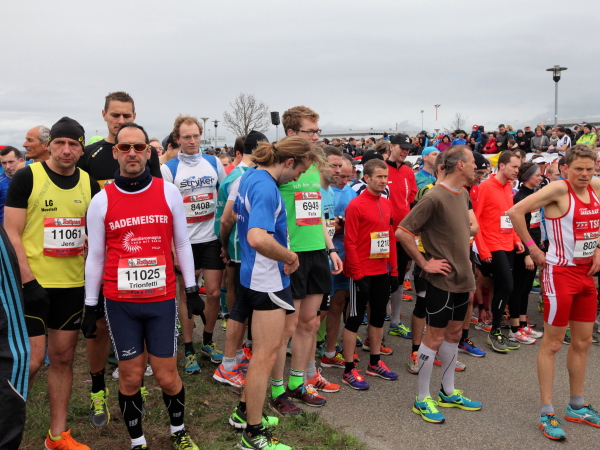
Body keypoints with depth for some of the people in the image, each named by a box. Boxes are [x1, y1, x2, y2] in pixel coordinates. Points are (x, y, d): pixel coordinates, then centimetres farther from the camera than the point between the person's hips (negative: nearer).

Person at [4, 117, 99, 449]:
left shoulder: (89, 184, 5)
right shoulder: (26, 178, -7)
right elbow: (12, 235, -9)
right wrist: (29, 282, -16)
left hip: (73, 285, 4)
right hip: (34, 285, -4)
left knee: (63, 358, 11)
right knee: (31, 361, -3)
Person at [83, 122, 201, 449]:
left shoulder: (168, 192, -1)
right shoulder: (101, 201, -2)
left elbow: (182, 244, 6)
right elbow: (95, 256, 4)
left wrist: (191, 290, 6)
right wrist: (90, 307, 5)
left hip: (162, 299, 0)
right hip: (119, 302, 0)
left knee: (167, 376, 7)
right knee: (130, 378, 9)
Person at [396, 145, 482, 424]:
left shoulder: (463, 195, 8)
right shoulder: (435, 197, -19)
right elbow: (402, 232, -22)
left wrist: (468, 275, 16)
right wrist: (424, 264, -18)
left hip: (462, 278, 9)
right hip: (442, 279, -8)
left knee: (453, 333, 17)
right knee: (435, 337, 1)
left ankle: (448, 393, 31)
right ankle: (422, 400, 14)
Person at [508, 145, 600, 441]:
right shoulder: (558, 189, -15)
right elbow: (516, 211, -22)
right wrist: (533, 249, -16)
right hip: (561, 273, -7)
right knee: (552, 343, 0)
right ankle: (547, 413, 9)